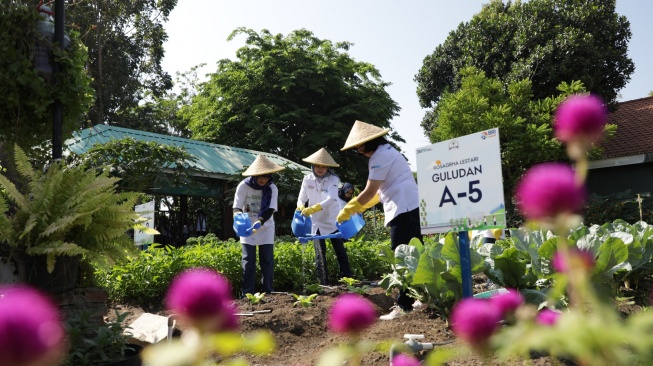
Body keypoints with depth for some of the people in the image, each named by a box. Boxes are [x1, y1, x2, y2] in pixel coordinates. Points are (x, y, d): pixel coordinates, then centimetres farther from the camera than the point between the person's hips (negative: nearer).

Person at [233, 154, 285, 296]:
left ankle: (268, 292, 8)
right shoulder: (244, 186, -15)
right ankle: (248, 294, 0)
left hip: (266, 227, 1)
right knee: (248, 261, -5)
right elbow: (236, 208, -16)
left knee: (267, 260, -1)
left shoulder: (272, 188, -11)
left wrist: (259, 222, -37)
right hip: (247, 227, -1)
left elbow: (270, 210, -19)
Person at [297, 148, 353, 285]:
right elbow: (301, 199, 1)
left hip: (332, 221, -2)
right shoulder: (307, 179, -3)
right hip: (316, 222, 2)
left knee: (340, 252, 4)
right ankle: (324, 284, 6)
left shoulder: (333, 179, -12)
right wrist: (301, 208, -23)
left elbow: (331, 199, -26)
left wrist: (312, 209, -38)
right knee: (320, 255, 1)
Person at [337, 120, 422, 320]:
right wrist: (358, 207, 21)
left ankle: (404, 305, -7)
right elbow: (381, 190, 23)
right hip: (412, 207, 11)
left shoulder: (380, 156, -10)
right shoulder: (387, 151, 21)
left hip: (403, 210, -11)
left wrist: (347, 210, -2)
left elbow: (370, 192, -12)